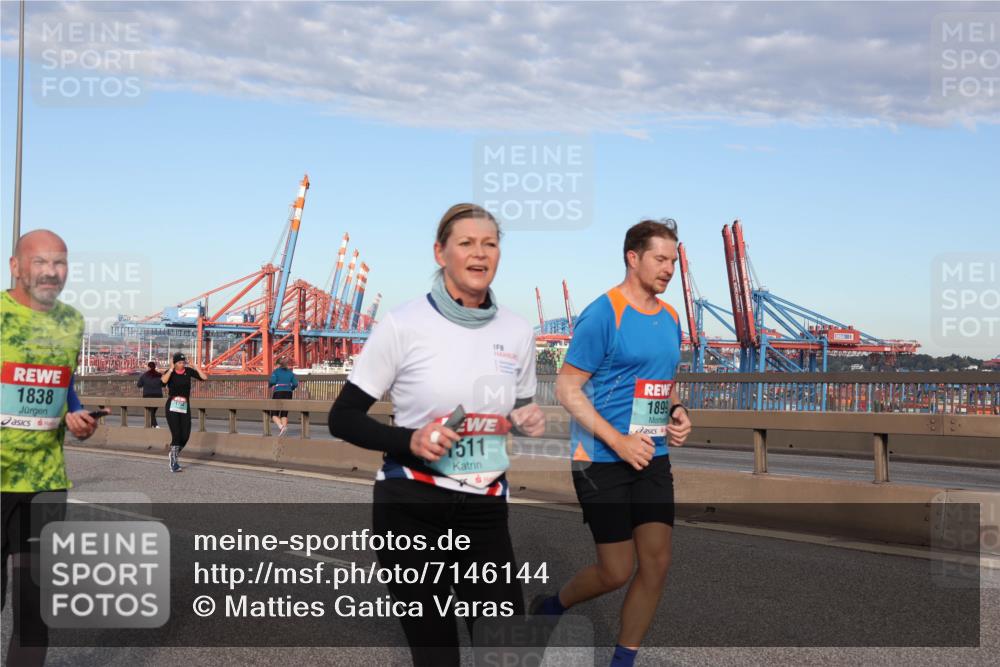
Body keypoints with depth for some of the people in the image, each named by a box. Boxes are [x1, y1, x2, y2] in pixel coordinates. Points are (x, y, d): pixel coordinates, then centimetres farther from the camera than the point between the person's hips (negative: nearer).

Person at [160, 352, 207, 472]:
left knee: (185, 435, 2)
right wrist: (171, 369, -20)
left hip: (185, 407, 3)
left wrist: (196, 367, -9)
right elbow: (164, 380, -27)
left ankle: (174, 454, 29)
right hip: (172, 407, -3)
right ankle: (173, 464, -2)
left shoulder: (188, 371, 4)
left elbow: (204, 377, -5)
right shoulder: (170, 372, -3)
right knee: (176, 434, -10)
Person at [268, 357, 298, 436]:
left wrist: (269, 384, 8)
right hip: (288, 394, 4)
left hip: (278, 393, -4)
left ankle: (281, 426, -24)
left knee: (274, 414, 1)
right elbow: (295, 384, 4)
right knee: (284, 414, 11)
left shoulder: (276, 371, -1)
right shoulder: (290, 372, 11)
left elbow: (272, 381, -14)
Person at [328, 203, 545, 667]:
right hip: (411, 509, -3)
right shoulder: (403, 325, -9)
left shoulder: (517, 332, 4)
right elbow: (342, 419, -6)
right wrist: (409, 441, -22)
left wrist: (528, 421, -4)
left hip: (485, 511, 4)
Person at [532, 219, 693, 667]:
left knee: (657, 563, 3)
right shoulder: (602, 314, -13)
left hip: (653, 460, 7)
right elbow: (566, 388, -14)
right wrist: (619, 442, -20)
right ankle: (550, 609, 28)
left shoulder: (670, 318, 10)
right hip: (602, 461, -7)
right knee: (617, 572, -2)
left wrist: (676, 412, 1)